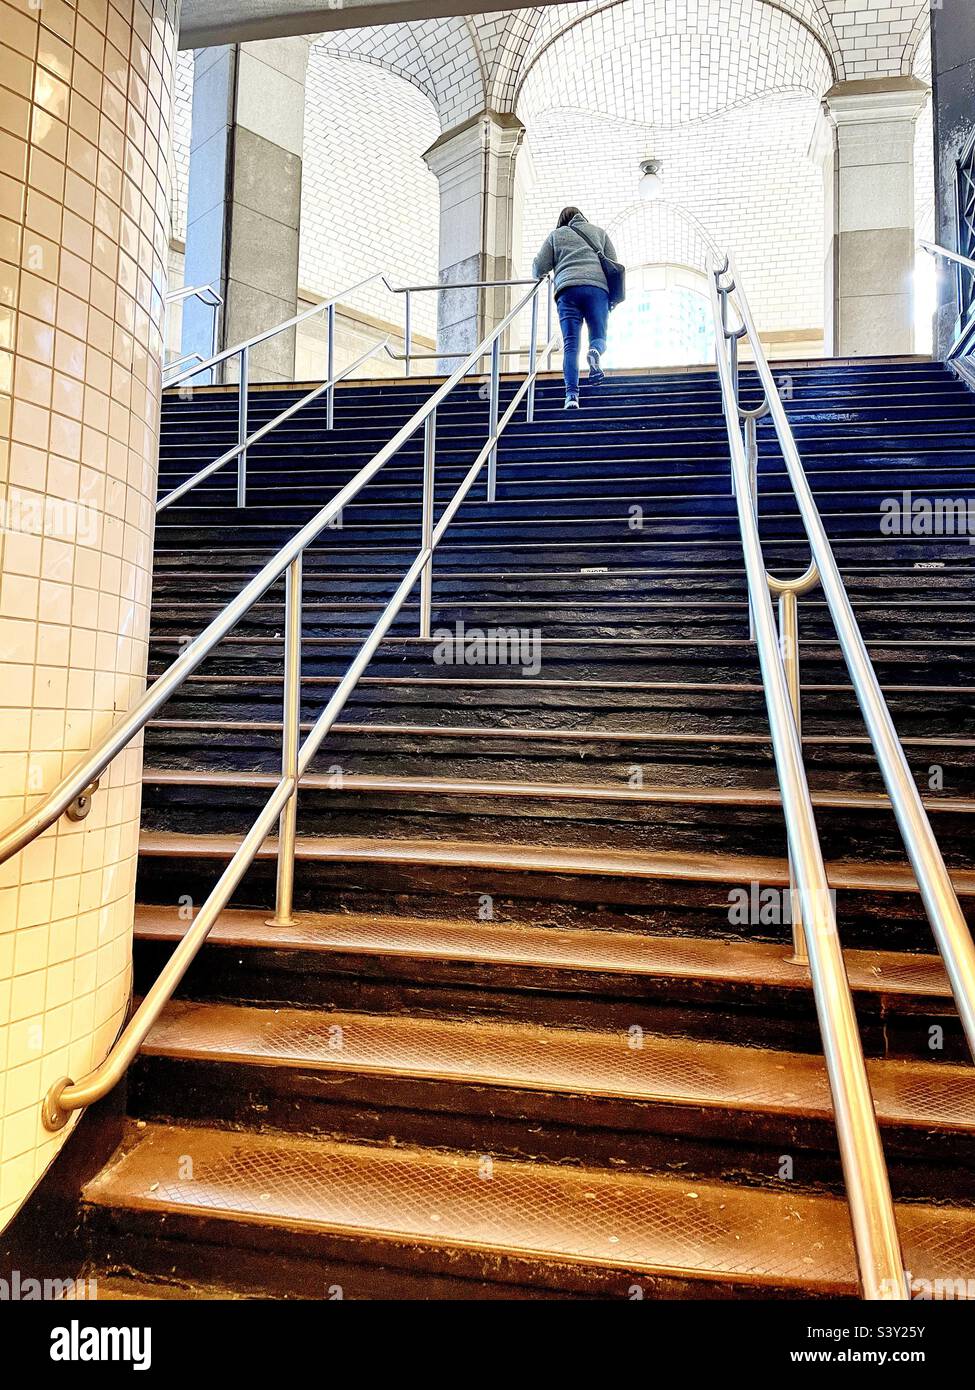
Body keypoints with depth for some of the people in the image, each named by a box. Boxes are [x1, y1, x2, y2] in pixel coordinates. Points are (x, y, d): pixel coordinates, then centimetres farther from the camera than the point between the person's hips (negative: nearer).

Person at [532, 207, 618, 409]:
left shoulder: (556, 235, 23)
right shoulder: (598, 231, 27)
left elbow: (539, 267, 17)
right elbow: (613, 263, 22)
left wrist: (538, 276, 40)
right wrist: (613, 295, 31)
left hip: (567, 288, 0)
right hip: (597, 287, 1)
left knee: (570, 345, -5)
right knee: (599, 337, 7)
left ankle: (571, 394, -21)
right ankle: (594, 353, -31)